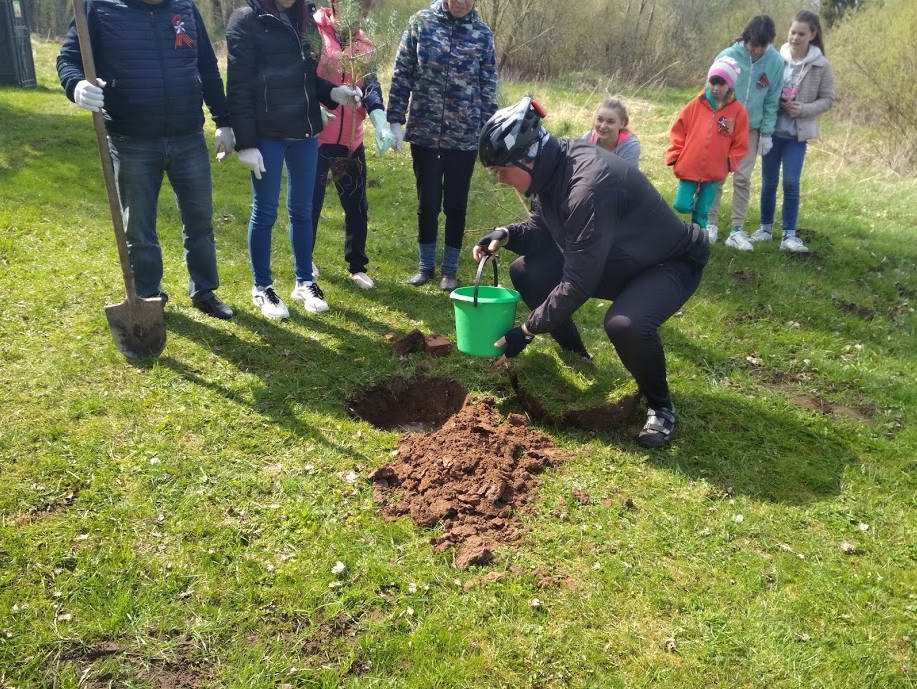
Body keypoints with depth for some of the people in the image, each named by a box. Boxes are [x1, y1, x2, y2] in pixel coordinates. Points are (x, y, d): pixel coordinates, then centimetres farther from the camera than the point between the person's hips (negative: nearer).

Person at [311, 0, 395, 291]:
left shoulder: (364, 44, 10)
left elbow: (370, 84, -1)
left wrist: (381, 124, -17)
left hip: (351, 139, 5)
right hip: (315, 136, -5)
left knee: (357, 206, 10)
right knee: (310, 204, 5)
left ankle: (357, 266, 26)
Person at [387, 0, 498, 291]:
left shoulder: (482, 33, 1)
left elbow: (488, 87, 4)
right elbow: (402, 73, 1)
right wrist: (395, 120, -3)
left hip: (465, 136, 0)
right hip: (424, 132, 0)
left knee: (455, 205, 7)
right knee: (427, 202, 8)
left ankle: (450, 269, 21)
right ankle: (426, 265, 24)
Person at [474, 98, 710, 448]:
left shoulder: (588, 185, -35)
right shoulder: (553, 167, -9)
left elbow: (578, 283, -33)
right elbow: (543, 229, 7)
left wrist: (527, 331, -24)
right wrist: (506, 234, -14)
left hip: (671, 262, -9)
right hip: (614, 259, 9)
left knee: (625, 324, -38)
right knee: (527, 273, -2)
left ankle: (660, 407, -8)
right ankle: (577, 360, 16)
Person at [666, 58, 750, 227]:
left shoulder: (738, 110, -2)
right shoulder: (696, 105, -1)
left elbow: (740, 144, 2)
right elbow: (678, 131, 5)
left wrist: (729, 163, -5)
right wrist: (675, 155, 0)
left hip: (714, 173, -1)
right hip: (688, 168, 1)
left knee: (701, 213, 5)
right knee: (682, 205, -3)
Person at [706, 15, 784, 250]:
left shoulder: (776, 62, -7)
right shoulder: (728, 56, -14)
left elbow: (771, 101, 0)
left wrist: (766, 133, -2)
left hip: (751, 129, 1)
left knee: (743, 179, 1)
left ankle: (737, 230, 6)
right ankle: (710, 222, 15)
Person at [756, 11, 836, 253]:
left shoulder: (821, 66, -5)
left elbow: (827, 99, 0)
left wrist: (804, 110, -16)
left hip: (797, 133, -1)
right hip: (772, 129, 2)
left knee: (791, 183, -7)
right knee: (768, 181, 9)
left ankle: (789, 235, 0)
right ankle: (765, 227, 24)